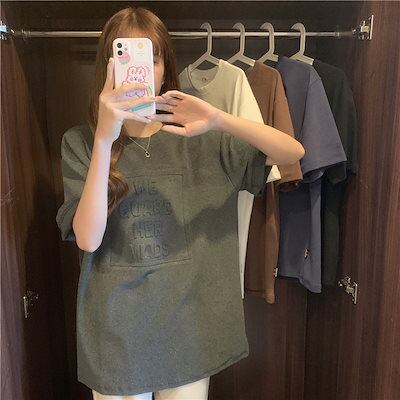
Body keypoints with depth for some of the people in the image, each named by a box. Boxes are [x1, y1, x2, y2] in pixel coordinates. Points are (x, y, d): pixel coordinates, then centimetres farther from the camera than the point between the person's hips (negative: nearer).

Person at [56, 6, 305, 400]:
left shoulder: (198, 137, -2)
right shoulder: (80, 143, -5)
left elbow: (294, 152, -10)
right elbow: (88, 239, -17)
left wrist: (219, 120, -25)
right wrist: (105, 138, -26)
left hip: (188, 324, 1)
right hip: (115, 328, 0)